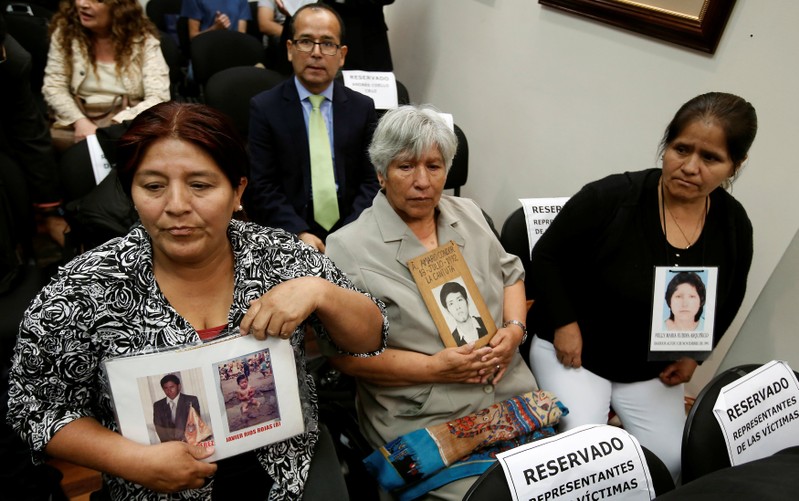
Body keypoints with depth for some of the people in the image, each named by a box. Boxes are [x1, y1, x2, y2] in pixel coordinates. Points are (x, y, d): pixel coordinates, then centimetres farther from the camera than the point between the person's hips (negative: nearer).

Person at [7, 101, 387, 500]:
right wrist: (134, 460, -18)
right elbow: (38, 405, -5)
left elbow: (369, 340, -6)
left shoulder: (279, 256, -12)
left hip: (293, 468, 0)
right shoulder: (85, 288, -14)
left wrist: (317, 291, -24)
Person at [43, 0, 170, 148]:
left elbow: (158, 98, -11)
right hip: (77, 121, 2)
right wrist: (80, 121, -17)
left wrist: (115, 126, -24)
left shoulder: (144, 39, -2)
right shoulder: (64, 30, 6)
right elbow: (54, 87, 3)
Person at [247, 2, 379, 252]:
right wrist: (299, 234, -17)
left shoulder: (362, 108, 8)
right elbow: (261, 186, -2)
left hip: (350, 231, 3)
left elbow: (371, 179, 5)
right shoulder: (263, 108, 2)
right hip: (289, 235, -2)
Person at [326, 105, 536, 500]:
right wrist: (431, 369, -17)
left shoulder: (469, 215, 10)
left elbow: (510, 273, 18)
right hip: (423, 419, -5)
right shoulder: (348, 248, -9)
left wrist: (514, 329, -2)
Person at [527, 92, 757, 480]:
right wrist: (564, 324, -15)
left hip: (653, 371, 5)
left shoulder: (734, 226, -5)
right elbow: (547, 257, -10)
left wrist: (694, 354, 3)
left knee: (672, 463, -2)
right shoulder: (610, 197, -22)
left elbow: (728, 300, 13)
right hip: (575, 352, -4)